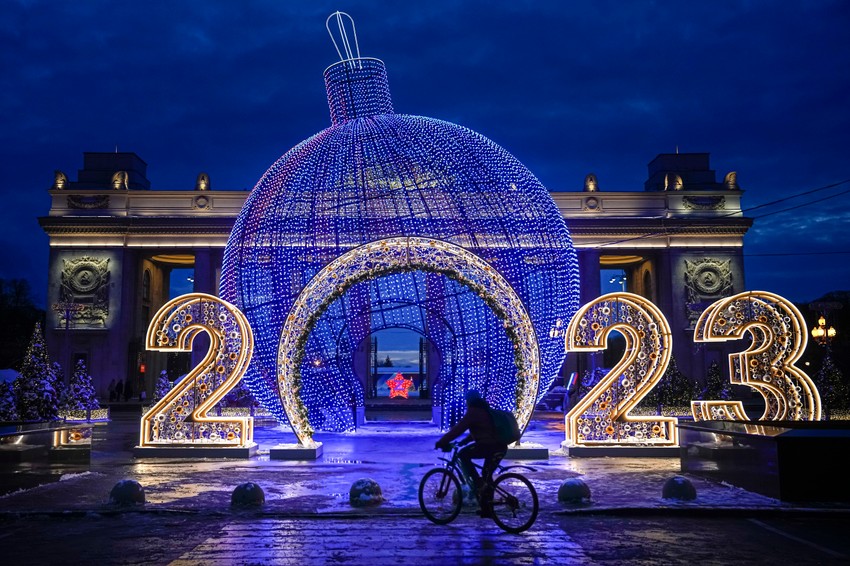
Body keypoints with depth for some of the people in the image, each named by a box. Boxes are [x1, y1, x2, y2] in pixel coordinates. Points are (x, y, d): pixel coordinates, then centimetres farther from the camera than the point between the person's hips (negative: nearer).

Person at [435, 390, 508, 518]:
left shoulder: (473, 412, -5)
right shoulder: (485, 411, 24)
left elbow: (458, 429, -9)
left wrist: (441, 442, -4)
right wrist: (463, 442, 35)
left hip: (489, 446, -9)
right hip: (500, 447, 9)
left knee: (463, 455, 3)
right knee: (487, 475, 18)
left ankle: (478, 483, -5)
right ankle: (487, 509, 20)